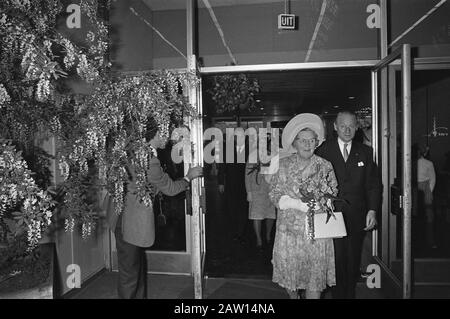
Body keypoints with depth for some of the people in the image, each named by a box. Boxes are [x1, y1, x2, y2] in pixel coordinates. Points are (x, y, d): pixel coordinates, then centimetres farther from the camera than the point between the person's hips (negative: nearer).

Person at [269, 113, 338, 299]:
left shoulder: (325, 166, 4)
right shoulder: (283, 165, 2)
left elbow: (334, 196, 6)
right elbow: (275, 195, -4)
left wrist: (322, 203, -16)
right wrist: (300, 204, -16)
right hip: (290, 229, 0)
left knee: (315, 277, 2)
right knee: (290, 273, 10)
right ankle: (293, 297, 37)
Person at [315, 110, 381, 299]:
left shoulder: (365, 152, 8)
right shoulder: (323, 151, -1)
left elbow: (373, 184, 7)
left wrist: (372, 210, -4)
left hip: (357, 217, 3)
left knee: (354, 261, 11)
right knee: (337, 260, 0)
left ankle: (350, 294, 27)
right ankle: (338, 294, 16)